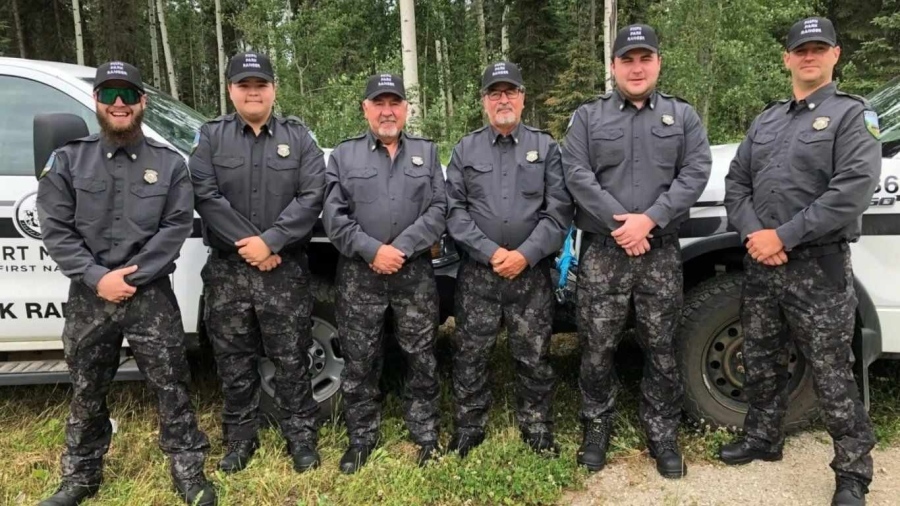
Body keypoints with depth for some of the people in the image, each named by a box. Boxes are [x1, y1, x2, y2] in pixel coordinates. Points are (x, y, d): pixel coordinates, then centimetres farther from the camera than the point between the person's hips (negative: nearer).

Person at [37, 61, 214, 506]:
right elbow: (55, 229, -1)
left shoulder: (170, 163, 2)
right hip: (88, 297, 2)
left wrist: (129, 277, -14)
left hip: (152, 296, -1)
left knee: (170, 387, 2)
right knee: (86, 393, 15)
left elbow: (177, 226, -6)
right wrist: (97, 278, -14)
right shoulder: (68, 160, 5)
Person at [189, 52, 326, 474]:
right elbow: (205, 195, -5)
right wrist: (247, 244, -14)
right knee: (234, 360, 12)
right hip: (227, 270, 2)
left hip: (287, 270, -1)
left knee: (291, 359, 6)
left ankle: (301, 437, 20)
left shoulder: (298, 136, 5)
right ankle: (240, 438, 28)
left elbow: (312, 195, -6)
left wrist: (270, 241, -15)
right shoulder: (211, 137, 7)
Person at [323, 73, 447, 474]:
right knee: (359, 361, 7)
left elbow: (438, 209, 0)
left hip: (416, 273, 1)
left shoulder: (427, 152, 11)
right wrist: (373, 250, -14)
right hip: (358, 274, 0)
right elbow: (334, 215, -2)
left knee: (421, 358, 8)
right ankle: (362, 438, 23)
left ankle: (426, 434, 24)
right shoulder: (344, 155, 8)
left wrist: (402, 248, -13)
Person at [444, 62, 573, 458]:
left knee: (534, 356, 7)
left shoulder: (545, 147, 8)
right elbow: (454, 210, 1)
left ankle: (538, 432, 23)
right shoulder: (465, 150, 9)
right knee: (470, 354, 7)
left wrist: (526, 254, -12)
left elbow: (559, 210, -1)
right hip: (477, 273, 1)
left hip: (532, 273, 0)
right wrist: (490, 252, -11)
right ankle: (468, 430, 23)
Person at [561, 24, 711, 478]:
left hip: (661, 252, 1)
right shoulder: (587, 117, 8)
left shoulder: (683, 116, 12)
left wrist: (650, 219, -14)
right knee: (597, 348, 4)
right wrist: (620, 223, -14)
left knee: (661, 349, 8)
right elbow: (577, 175, -4)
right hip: (601, 252, -1)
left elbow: (696, 173, -1)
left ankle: (663, 435, 23)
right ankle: (596, 428, 22)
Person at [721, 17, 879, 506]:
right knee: (761, 362, 16)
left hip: (818, 267, -5)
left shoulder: (852, 115, -2)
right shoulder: (766, 119, 16)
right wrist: (753, 234, -6)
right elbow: (735, 182, 11)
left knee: (831, 375, 1)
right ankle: (762, 438, 34)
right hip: (759, 263, 6)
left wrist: (783, 236, -17)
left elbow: (853, 190, -15)